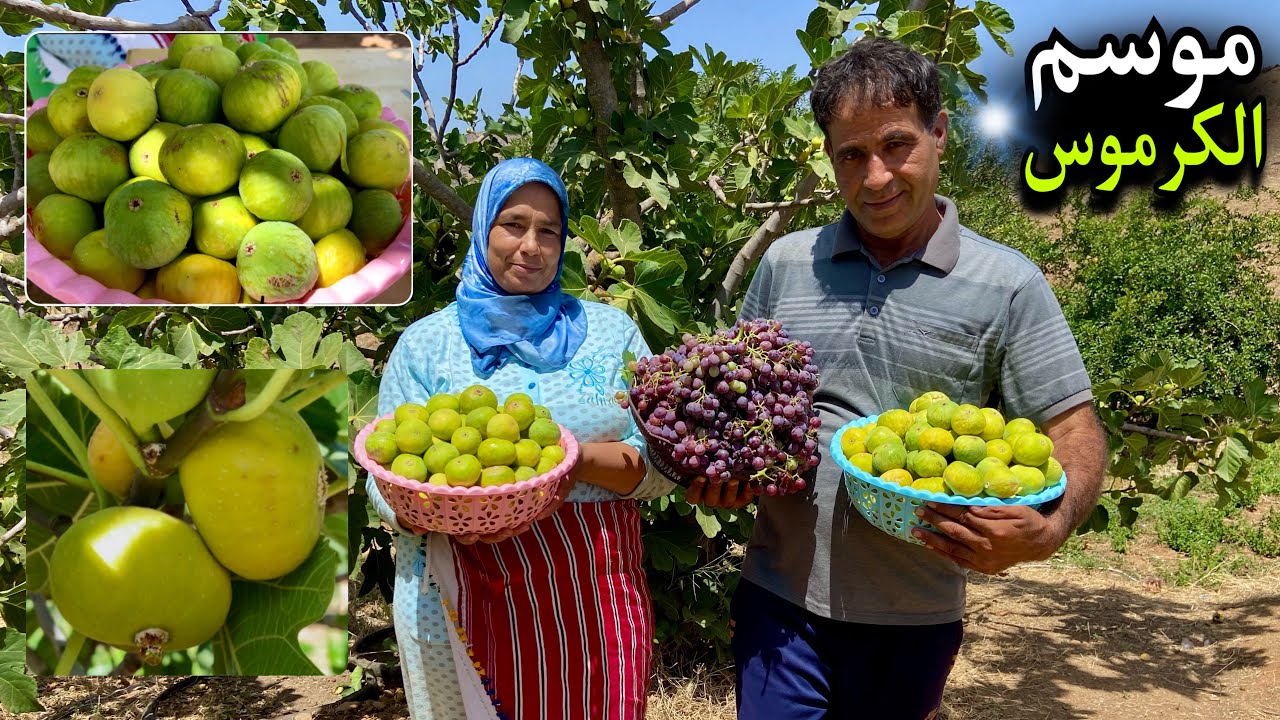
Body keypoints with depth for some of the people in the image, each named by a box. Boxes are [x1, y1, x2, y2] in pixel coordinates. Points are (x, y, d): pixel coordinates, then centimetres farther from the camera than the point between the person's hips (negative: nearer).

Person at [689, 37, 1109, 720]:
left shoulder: (1008, 285, -6)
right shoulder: (786, 262, 3)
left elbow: (1074, 431, -4)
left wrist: (1048, 531, -23)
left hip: (917, 615, -1)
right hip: (782, 594, 1)